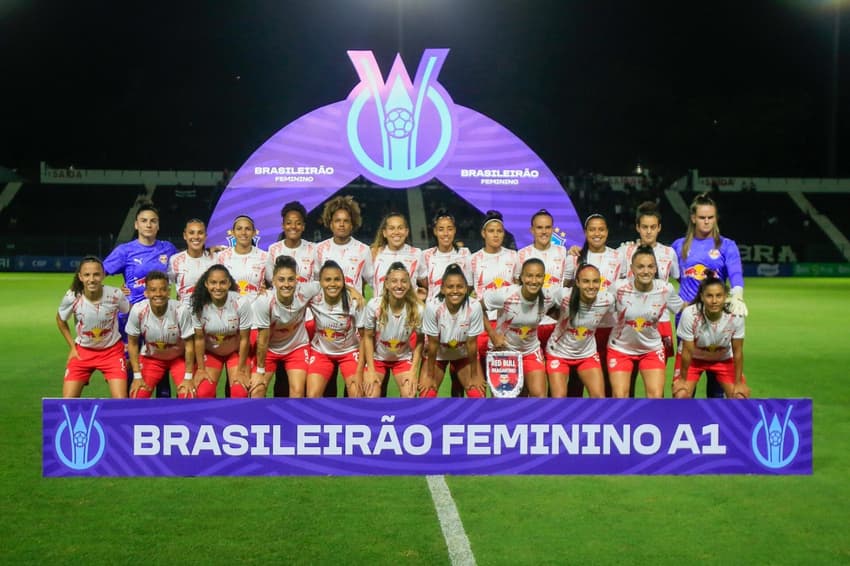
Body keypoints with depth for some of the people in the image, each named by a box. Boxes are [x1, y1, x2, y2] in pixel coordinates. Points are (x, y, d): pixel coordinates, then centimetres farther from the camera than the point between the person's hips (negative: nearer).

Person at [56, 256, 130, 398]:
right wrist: (72, 347, 3)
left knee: (121, 401, -12)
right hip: (82, 351, 1)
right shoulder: (72, 297, -19)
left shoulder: (115, 295, -20)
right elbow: (60, 320, 3)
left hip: (112, 350, -1)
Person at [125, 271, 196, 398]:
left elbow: (189, 344, -18)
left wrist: (188, 377, -14)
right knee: (137, 397, -7)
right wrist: (137, 376, -10)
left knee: (188, 396, -16)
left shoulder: (181, 310, -31)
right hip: (150, 357, 2)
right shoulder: (138, 310, -26)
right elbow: (132, 343, -10)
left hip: (179, 357, -1)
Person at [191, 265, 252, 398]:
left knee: (240, 392, -16)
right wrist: (201, 369, -8)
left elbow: (244, 339, -18)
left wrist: (241, 370, -12)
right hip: (210, 352, 1)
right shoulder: (199, 304, -24)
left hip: (236, 351, -1)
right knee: (203, 393, -12)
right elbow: (199, 338, -13)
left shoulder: (241, 303, -28)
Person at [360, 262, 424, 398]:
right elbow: (368, 337, -11)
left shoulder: (417, 309, -23)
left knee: (410, 396, -15)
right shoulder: (374, 305, -25)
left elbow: (418, 342, -8)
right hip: (377, 357, 0)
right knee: (371, 396, -14)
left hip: (403, 358, 1)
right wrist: (371, 370, -11)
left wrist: (413, 371, -11)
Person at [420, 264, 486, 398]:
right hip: (437, 354, -1)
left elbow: (471, 344, -18)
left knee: (478, 395, -9)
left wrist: (474, 376, -10)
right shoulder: (432, 307, -31)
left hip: (464, 354, 1)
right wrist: (430, 376, -12)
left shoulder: (474, 307, -29)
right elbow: (433, 344, -20)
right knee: (426, 394, -10)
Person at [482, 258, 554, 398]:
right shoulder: (504, 295, -27)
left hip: (531, 351, 3)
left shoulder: (547, 298, -14)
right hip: (502, 350, -2)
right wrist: (493, 334, -16)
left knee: (539, 395, -7)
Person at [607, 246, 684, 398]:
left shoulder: (666, 289, -14)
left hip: (652, 349, 1)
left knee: (656, 396, -4)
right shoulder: (618, 287, -21)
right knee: (619, 397, -2)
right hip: (620, 348, -1)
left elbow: (683, 308, 2)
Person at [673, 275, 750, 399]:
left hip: (723, 359, 2)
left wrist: (738, 383, -10)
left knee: (740, 397, -8)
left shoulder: (735, 316, -29)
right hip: (694, 359, -1)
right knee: (681, 395, -16)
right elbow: (687, 351, -22)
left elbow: (737, 351, -16)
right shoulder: (690, 314, -34)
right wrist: (683, 379, -10)